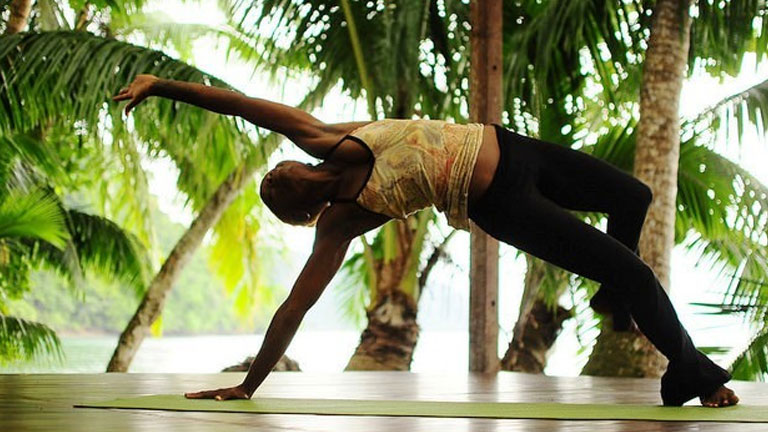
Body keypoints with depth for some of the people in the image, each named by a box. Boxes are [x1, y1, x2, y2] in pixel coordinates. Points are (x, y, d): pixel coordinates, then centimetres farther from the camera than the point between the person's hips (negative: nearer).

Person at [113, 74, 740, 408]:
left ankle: (614, 297, 42)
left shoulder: (327, 143, -1)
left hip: (501, 145, 6)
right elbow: (294, 308, -9)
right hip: (498, 203, -6)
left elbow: (245, 105, 0)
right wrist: (247, 385, -8)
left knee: (632, 197, 19)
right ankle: (693, 373, 11)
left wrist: (163, 86, -5)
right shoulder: (338, 226, -10)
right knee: (633, 272, -8)